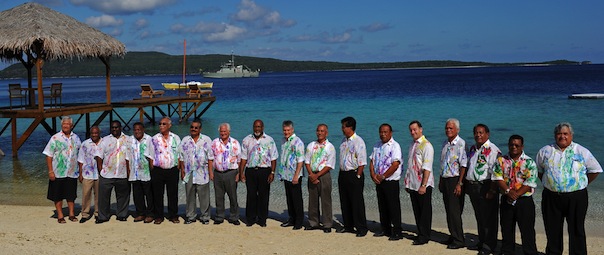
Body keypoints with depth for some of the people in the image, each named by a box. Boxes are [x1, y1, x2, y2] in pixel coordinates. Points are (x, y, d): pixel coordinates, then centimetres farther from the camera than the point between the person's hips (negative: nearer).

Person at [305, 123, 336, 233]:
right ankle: (314, 223, 20)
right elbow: (307, 162, 8)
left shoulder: (330, 147, -3)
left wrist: (317, 175, -14)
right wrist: (311, 175, -7)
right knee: (312, 200, 9)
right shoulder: (311, 145, 10)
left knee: (325, 200, -2)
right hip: (312, 175, 4)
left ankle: (327, 225, 6)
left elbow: (329, 165, -8)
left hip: (324, 175, -4)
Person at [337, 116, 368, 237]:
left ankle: (361, 228, 6)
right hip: (343, 174, 8)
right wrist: (341, 174, 13)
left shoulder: (358, 141, -13)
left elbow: (362, 162, -15)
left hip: (354, 174, -8)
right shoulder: (344, 140, 12)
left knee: (357, 203, -3)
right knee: (344, 202, 14)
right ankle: (348, 226, 26)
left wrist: (357, 176, -15)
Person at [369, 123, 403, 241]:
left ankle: (397, 232, 4)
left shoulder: (395, 146, -10)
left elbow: (395, 165, -18)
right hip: (379, 182, 7)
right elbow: (372, 161, 13)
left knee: (394, 208, -3)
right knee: (382, 207, 13)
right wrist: (373, 175, -4)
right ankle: (385, 230, 24)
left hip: (391, 182, -7)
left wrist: (382, 176, -15)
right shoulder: (377, 145, 12)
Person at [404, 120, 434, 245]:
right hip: (412, 184, 8)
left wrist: (423, 185, -22)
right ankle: (420, 234, 24)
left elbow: (427, 168, -18)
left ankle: (424, 237, 10)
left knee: (425, 211, 2)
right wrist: (407, 183, 16)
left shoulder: (426, 145, -12)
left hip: (423, 185, -8)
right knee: (417, 211, 14)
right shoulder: (412, 145, 13)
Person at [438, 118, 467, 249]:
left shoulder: (461, 144, -12)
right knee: (449, 210, 12)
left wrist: (459, 184, -19)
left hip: (455, 180, -8)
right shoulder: (445, 143, 13)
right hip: (445, 179, 8)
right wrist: (441, 180, 17)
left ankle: (459, 240, 3)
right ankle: (453, 236, 23)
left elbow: (463, 165, -16)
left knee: (454, 211, -5)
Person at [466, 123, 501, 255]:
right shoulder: (472, 149, 16)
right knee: (479, 217, 16)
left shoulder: (492, 150, -11)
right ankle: (481, 242, 26)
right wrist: (467, 185, 18)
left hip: (485, 187, -8)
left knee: (488, 217, -1)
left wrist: (491, 190, -20)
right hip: (472, 187, 8)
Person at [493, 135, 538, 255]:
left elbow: (530, 183, -11)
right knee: (506, 229, 13)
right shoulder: (501, 160, 5)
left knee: (527, 230, 1)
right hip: (506, 200, 3)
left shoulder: (529, 162, -4)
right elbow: (498, 178, -3)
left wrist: (516, 194, -18)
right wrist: (508, 191, -17)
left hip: (524, 200, -3)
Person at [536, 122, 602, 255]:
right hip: (551, 197, 2)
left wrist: (581, 184, 4)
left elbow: (595, 170, 9)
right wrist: (547, 183, 7)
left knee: (577, 229, 4)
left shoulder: (582, 152, 2)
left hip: (576, 197, -2)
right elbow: (538, 170, 17)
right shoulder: (545, 151, 7)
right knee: (552, 229, 9)